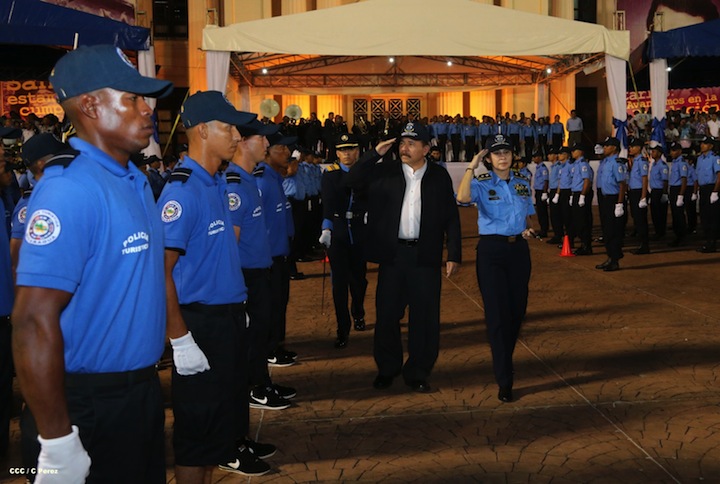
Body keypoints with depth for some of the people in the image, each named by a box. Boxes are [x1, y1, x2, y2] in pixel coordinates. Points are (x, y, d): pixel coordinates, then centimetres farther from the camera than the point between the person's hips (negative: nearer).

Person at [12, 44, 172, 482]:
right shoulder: (70, 189, -22)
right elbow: (34, 320, -26)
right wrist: (57, 443, -25)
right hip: (94, 404, -9)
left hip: (143, 387, 9)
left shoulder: (134, 179, 7)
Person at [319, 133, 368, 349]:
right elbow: (328, 203, -15)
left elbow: (371, 199, 5)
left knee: (359, 277, 13)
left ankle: (358, 314, 41)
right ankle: (342, 330, 6)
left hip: (359, 230, 2)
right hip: (337, 230, -2)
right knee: (339, 281, -2)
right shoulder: (330, 174, -2)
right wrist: (326, 228, -28)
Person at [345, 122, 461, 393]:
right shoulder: (385, 171, 4)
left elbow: (451, 218, 4)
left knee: (425, 317, 4)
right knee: (387, 314, 8)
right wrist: (376, 153, -10)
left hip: (425, 256, -1)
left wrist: (454, 255, -1)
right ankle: (387, 369, 26)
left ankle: (418, 373, 20)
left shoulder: (439, 177, 3)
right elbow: (352, 181, -4)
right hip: (392, 254, 1)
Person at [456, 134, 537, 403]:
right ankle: (504, 379, 0)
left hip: (519, 248, 5)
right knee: (497, 312, -5)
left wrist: (529, 229, 0)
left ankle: (504, 359, 34)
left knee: (517, 308, 10)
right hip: (492, 250, -4)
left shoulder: (523, 182, 10)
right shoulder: (481, 183, -5)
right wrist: (471, 168, -28)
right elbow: (462, 198, -28)